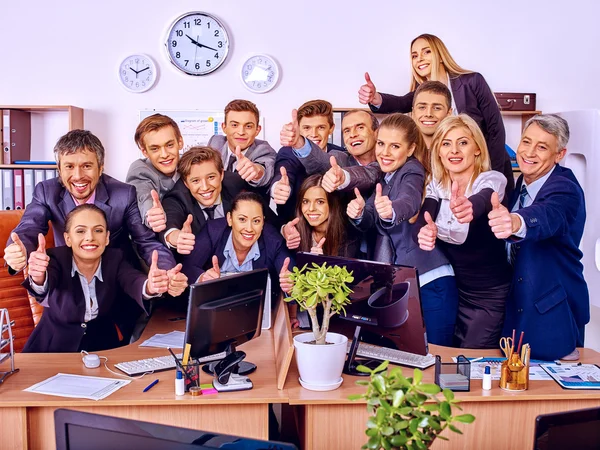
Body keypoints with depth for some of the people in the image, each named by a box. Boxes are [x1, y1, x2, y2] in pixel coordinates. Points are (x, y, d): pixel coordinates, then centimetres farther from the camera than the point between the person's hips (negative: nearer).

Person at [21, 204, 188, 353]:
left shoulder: (115, 260, -8)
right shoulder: (57, 258, -12)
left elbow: (134, 282, -28)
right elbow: (44, 287, -33)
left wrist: (149, 286, -53)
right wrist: (38, 278, -58)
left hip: (102, 348, 1)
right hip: (55, 349, -1)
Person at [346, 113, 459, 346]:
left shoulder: (412, 171, -10)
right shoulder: (382, 175, 10)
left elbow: (410, 201, -33)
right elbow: (369, 222, 5)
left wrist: (391, 211, -56)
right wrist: (359, 213, -19)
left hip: (431, 281, -6)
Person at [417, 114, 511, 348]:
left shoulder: (492, 180, -17)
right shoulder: (436, 185, -2)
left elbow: (482, 201, -40)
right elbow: (422, 221, -19)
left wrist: (469, 208, -64)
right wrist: (424, 233, -43)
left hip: (488, 294, -4)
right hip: (448, 287, 5)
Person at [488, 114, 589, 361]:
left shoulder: (565, 189, -20)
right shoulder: (522, 183, 3)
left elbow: (549, 217, -46)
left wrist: (515, 222, -65)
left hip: (553, 312, -7)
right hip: (517, 303, 7)